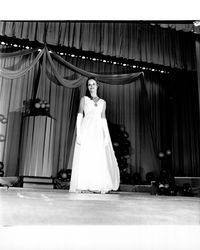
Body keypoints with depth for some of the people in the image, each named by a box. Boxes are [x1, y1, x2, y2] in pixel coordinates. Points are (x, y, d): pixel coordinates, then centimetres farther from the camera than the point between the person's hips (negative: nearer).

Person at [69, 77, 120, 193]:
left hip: (98, 131, 3)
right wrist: (78, 133, -9)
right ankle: (84, 186, -6)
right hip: (86, 130, -2)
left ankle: (98, 186, 2)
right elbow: (79, 116, 3)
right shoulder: (84, 99, 10)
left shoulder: (103, 102, 17)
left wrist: (106, 135, 4)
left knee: (100, 158, -4)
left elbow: (103, 120, 14)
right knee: (84, 157, -9)